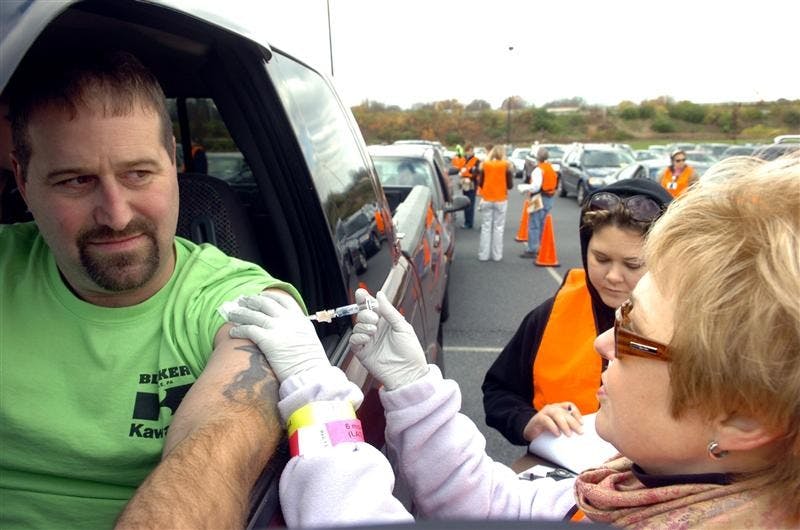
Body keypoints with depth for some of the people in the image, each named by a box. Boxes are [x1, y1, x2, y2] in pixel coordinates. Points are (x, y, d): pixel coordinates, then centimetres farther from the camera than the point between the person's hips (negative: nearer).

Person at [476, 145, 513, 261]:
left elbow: (480, 183, 5)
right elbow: (509, 185, -1)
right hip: (501, 200, -1)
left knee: (485, 227, 6)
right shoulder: (507, 165, -3)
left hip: (486, 199, 1)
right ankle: (497, 255, 5)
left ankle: (483, 254, 6)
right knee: (498, 227, 4)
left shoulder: (483, 164, 1)